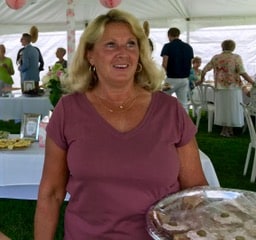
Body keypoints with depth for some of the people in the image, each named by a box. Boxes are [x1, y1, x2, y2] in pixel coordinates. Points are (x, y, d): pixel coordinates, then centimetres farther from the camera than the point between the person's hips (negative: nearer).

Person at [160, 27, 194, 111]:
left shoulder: (168, 46, -8)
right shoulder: (188, 47, 8)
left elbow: (164, 64, -14)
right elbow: (190, 64, 9)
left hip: (171, 79, -4)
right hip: (184, 79, 5)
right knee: (184, 105, 6)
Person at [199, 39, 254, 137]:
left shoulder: (215, 58, 5)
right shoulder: (236, 57, -6)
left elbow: (204, 70, 7)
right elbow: (242, 73, -14)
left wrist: (201, 80, 23)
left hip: (220, 87, 4)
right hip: (233, 87, -4)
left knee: (223, 108, 12)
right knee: (232, 108, 6)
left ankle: (227, 129, 18)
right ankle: (229, 129, 10)